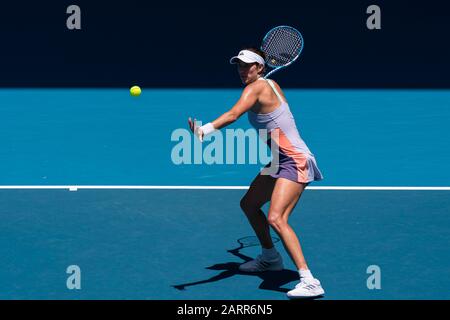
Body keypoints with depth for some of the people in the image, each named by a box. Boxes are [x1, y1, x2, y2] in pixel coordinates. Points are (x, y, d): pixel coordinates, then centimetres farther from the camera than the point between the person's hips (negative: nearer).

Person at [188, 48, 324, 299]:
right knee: (249, 204, 21)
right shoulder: (271, 85, 11)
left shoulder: (257, 87, -15)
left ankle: (310, 282, -29)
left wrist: (204, 131, -43)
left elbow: (233, 115, -32)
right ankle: (271, 258, 39)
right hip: (281, 162, 10)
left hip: (295, 161, -10)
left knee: (276, 219, -25)